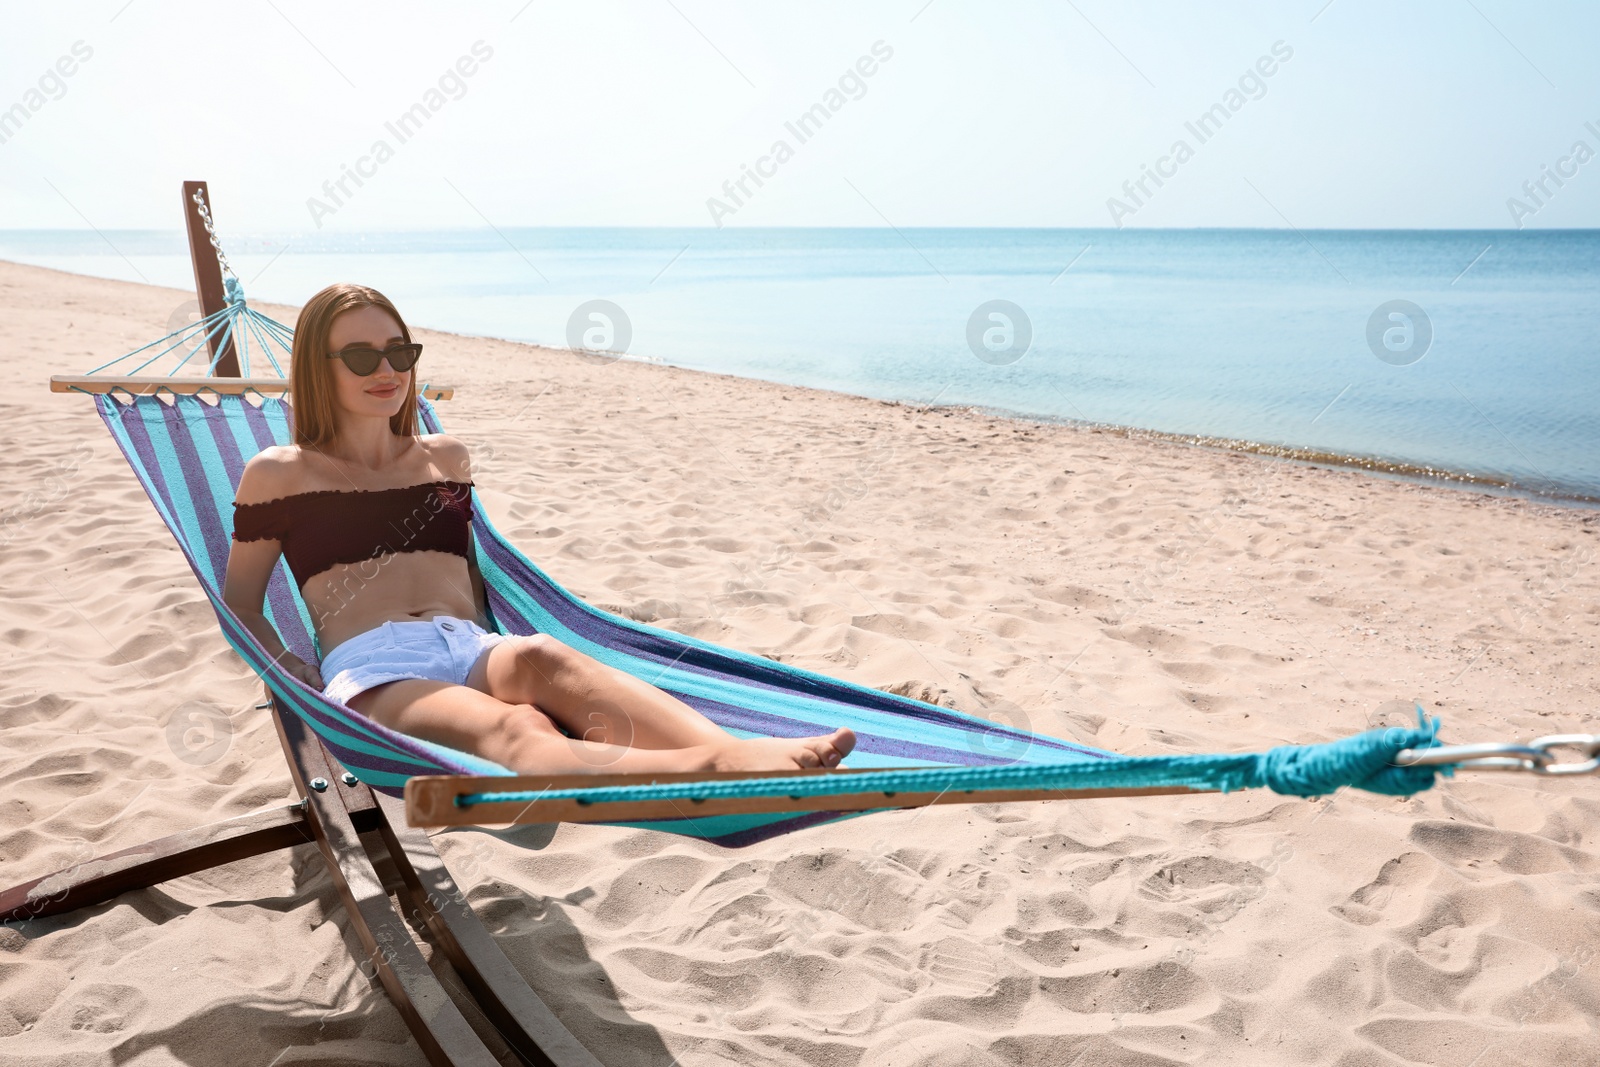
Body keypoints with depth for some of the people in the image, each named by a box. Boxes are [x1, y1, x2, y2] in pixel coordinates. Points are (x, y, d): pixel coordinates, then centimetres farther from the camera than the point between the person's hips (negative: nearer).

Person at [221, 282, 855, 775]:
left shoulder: (446, 457, 25)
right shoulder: (280, 473, 16)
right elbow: (239, 604, 19)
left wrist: (493, 641, 12)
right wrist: (293, 674, 0)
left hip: (475, 649, 3)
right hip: (372, 672, -3)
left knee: (540, 657, -36)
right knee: (507, 731, -37)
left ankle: (743, 752, -61)